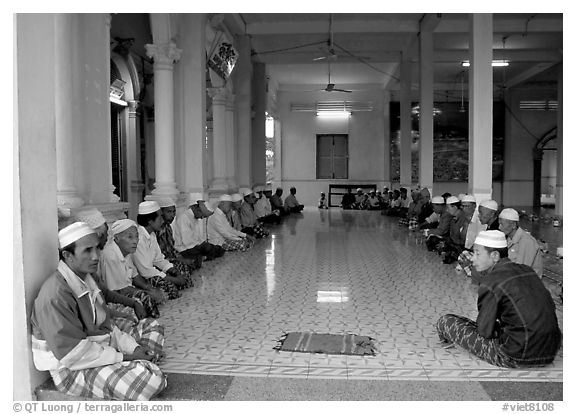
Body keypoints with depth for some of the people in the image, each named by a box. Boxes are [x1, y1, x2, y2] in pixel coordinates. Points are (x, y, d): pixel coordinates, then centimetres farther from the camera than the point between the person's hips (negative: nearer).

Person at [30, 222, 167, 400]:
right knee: (152, 379, -28)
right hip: (73, 371, -10)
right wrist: (123, 357, -19)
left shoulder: (86, 280, 10)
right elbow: (72, 353, -24)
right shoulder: (55, 294, -22)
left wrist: (133, 347, -2)